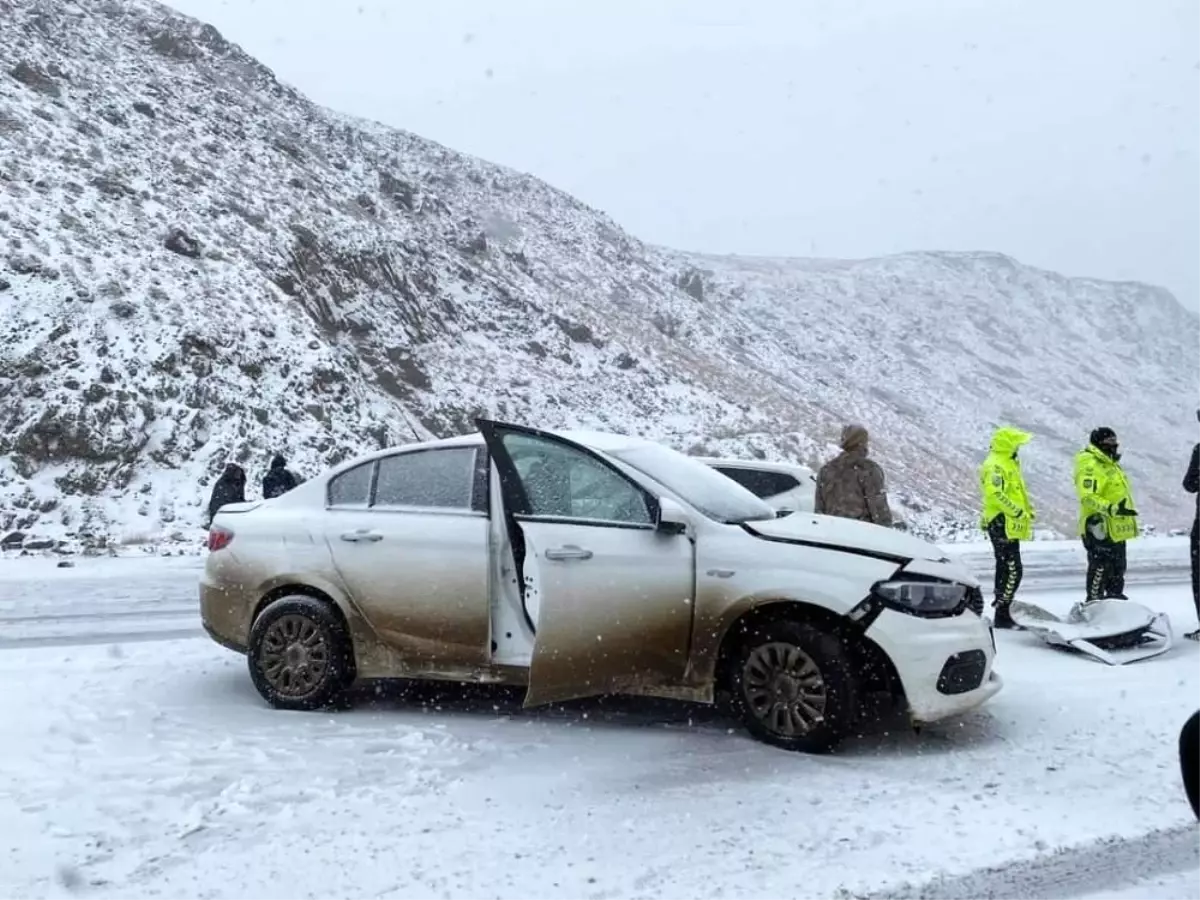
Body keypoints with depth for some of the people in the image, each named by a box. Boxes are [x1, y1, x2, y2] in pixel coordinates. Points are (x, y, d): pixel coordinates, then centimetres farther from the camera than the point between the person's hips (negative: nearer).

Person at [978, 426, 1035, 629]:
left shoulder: (1008, 462, 19)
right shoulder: (995, 465, -15)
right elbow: (995, 493, -26)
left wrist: (1026, 510, 18)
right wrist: (1016, 512, -23)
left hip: (1008, 525, 11)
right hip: (1002, 525, -11)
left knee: (1006, 569, 13)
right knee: (1013, 570, -13)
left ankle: (1002, 613, 19)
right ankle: (1002, 615, -11)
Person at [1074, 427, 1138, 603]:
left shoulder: (1110, 464, 18)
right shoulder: (1090, 466, -16)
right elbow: (1087, 497, -26)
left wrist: (1125, 511, 30)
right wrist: (1112, 509, -34)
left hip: (1116, 529, 10)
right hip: (1101, 528, -10)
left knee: (1118, 568, 18)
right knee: (1101, 567, -8)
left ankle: (1116, 597, 29)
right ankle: (1094, 602, -2)